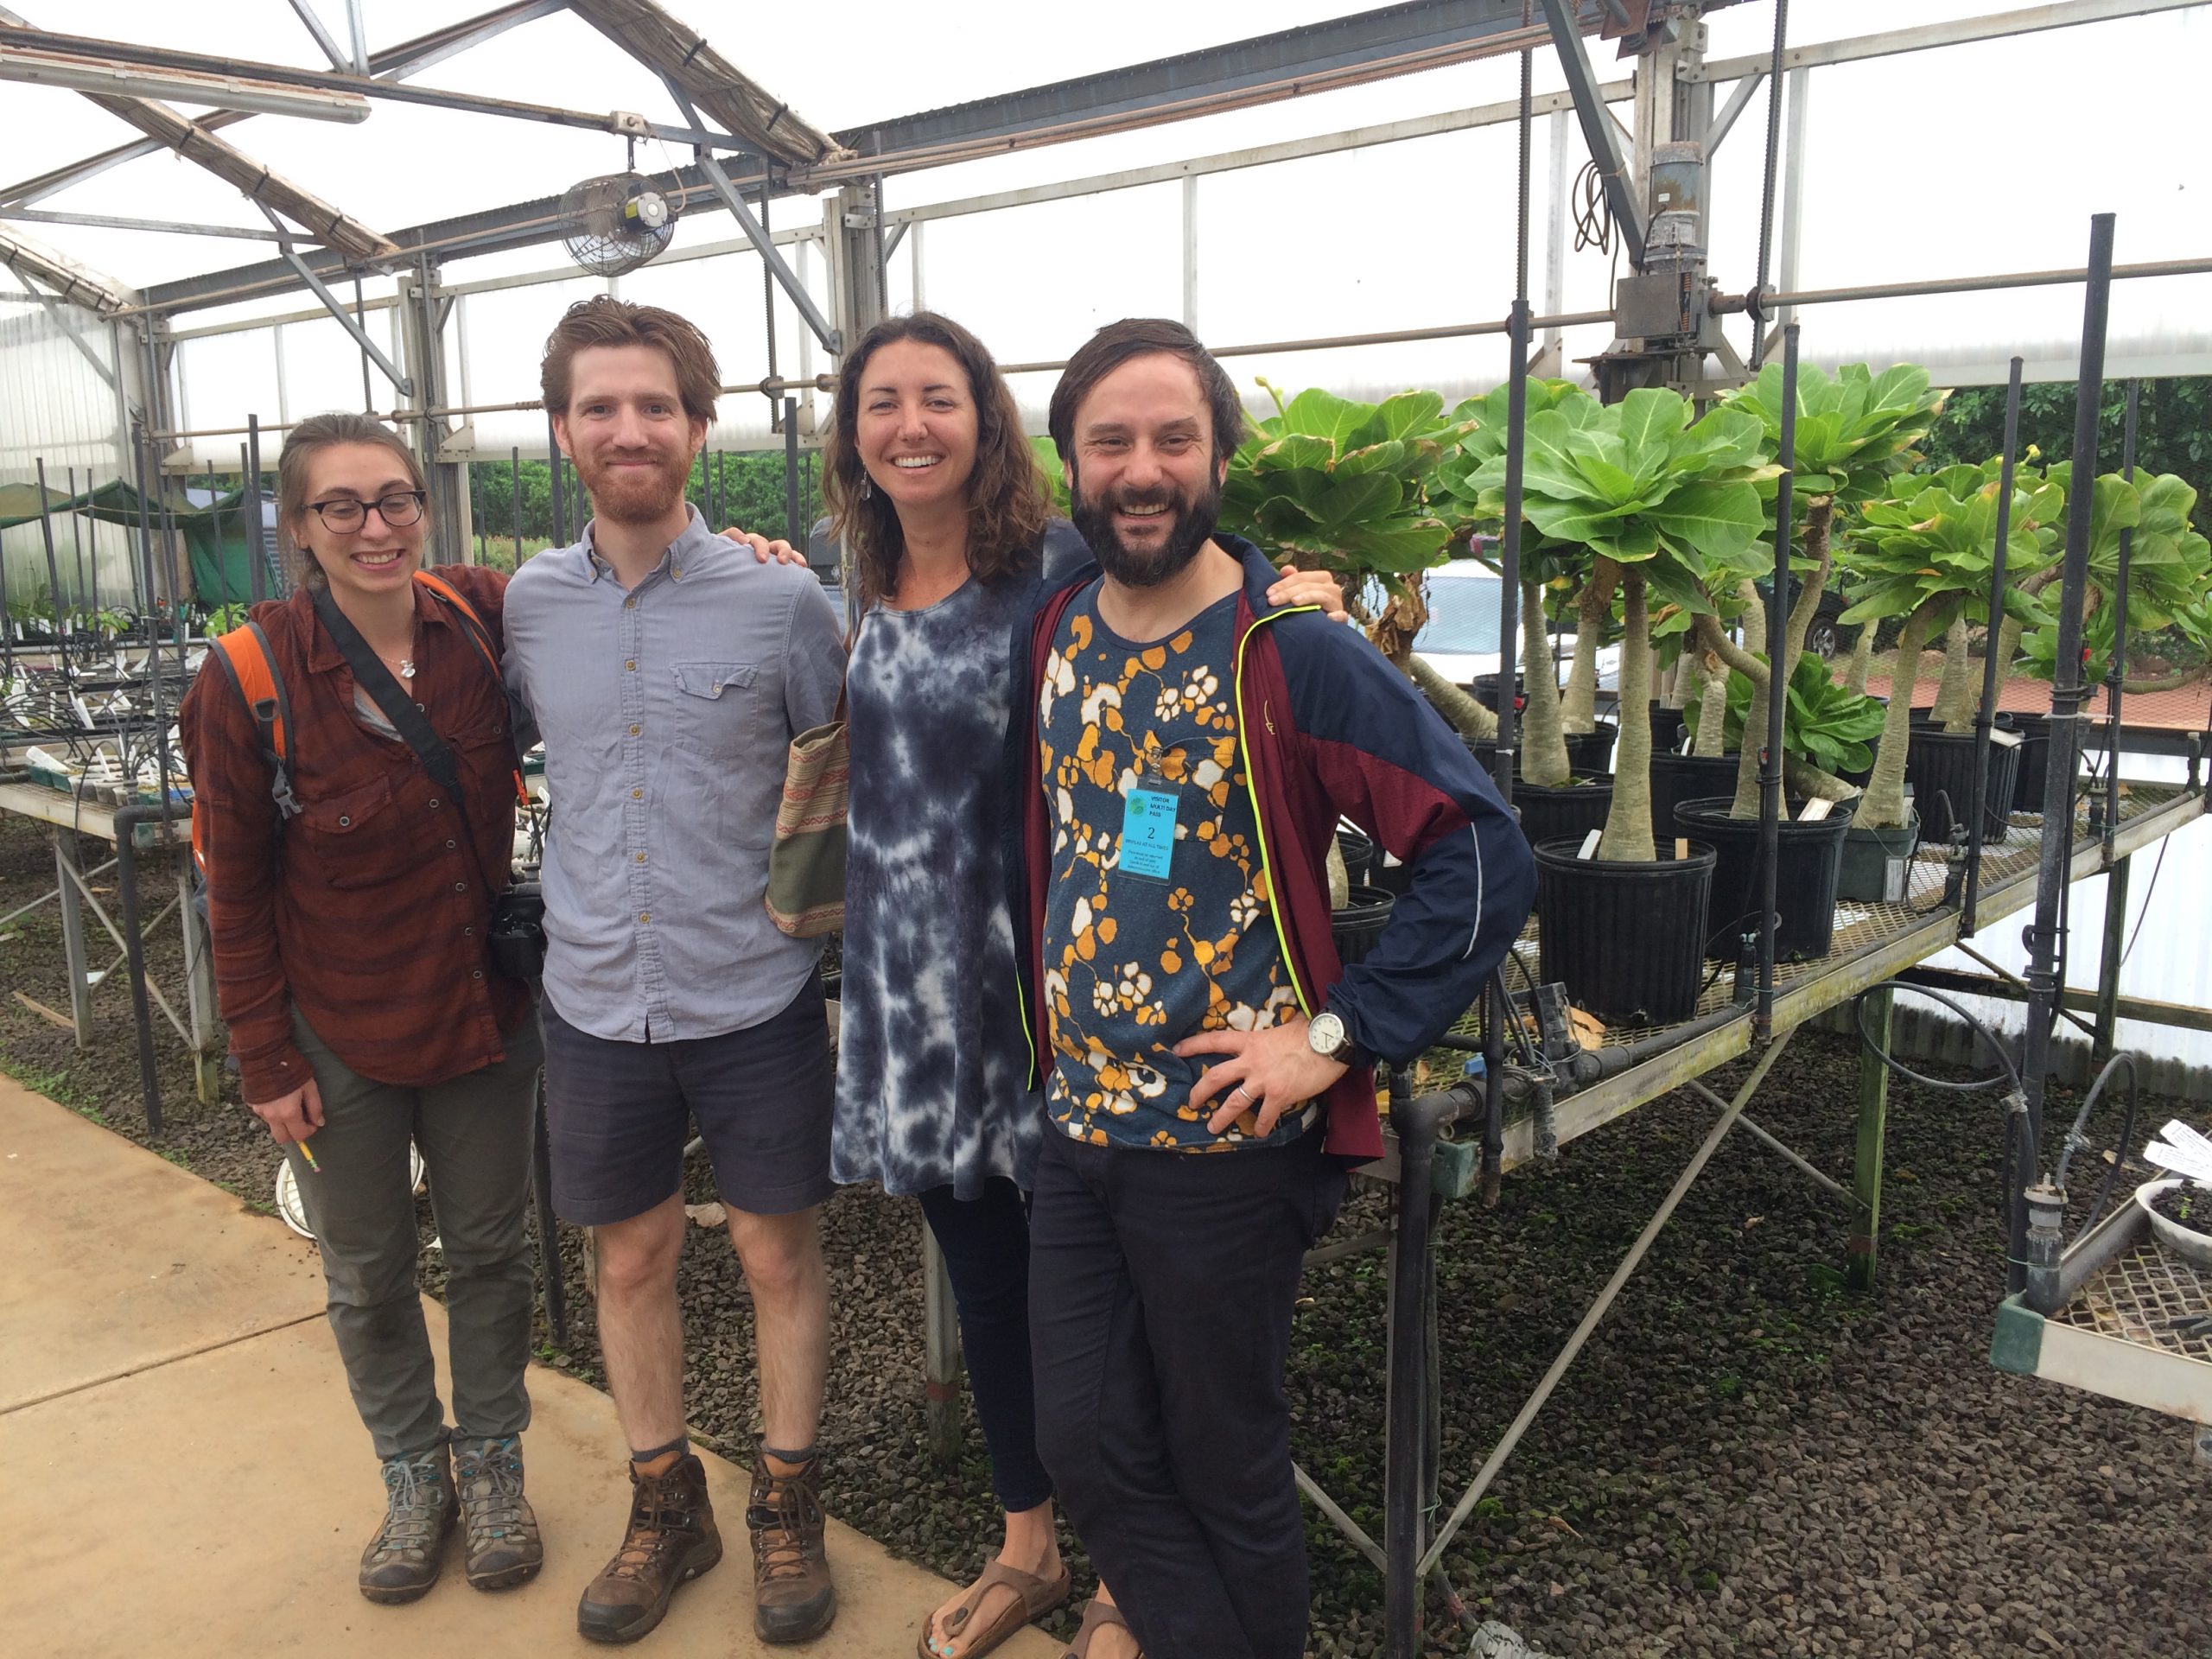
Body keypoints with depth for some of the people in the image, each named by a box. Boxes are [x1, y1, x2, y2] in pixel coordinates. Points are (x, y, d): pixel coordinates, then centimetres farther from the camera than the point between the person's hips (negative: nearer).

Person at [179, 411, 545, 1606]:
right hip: (336, 1035, -1)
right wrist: (266, 1060, -7)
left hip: (483, 1011, 2)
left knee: (488, 1248, 16)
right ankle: (412, 1472, 40)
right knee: (366, 1274, 16)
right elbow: (234, 889, -9)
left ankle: (491, 1461, 38)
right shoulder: (251, 678, -16)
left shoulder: (480, 619, -11)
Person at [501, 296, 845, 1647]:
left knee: (779, 1248, 10)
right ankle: (666, 1508, 36)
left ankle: (788, 1509, 31)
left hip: (754, 992, -3)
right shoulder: (531, 602, 1)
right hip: (595, 998, 3)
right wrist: (572, 897, 11)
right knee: (633, 1256, 15)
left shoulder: (781, 598, -10)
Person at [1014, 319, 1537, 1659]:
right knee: (1091, 1450, 13)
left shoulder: (1294, 652, -15)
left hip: (1226, 1144, -5)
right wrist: (1054, 1030, 11)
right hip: (1078, 1128, 6)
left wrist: (1338, 1034, -20)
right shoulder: (1057, 636, 3)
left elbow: (1487, 854, -18)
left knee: (1225, 1470, 12)